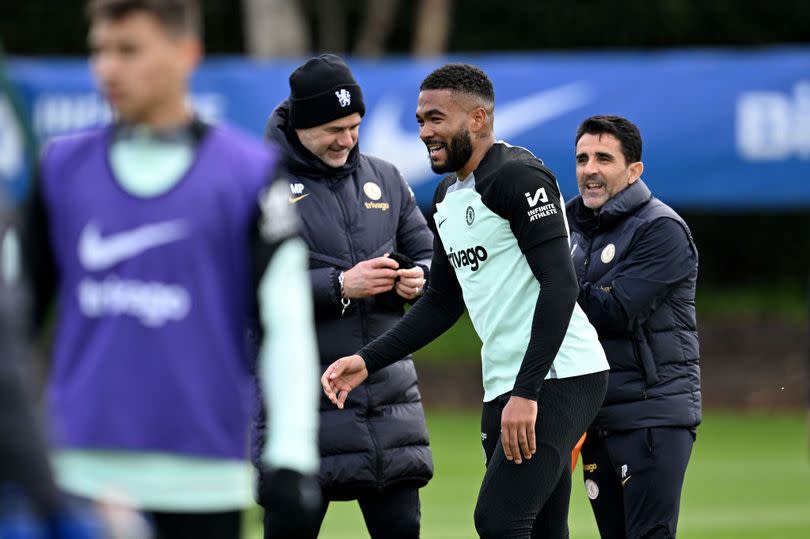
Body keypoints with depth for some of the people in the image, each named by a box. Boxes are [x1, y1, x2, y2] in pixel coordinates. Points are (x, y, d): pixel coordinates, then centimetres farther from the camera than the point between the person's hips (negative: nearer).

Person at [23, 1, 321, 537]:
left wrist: (293, 454, -10)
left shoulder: (249, 173, -1)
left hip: (202, 475, -2)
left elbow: (287, 318, -3)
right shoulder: (63, 167, 7)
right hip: (84, 468, 2)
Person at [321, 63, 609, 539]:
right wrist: (368, 361, 12)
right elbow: (443, 304, 24)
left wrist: (526, 393, -25)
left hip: (558, 376, -9)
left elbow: (560, 284, -21)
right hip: (505, 388, 9)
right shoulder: (448, 198, 16)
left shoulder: (518, 177, -13)